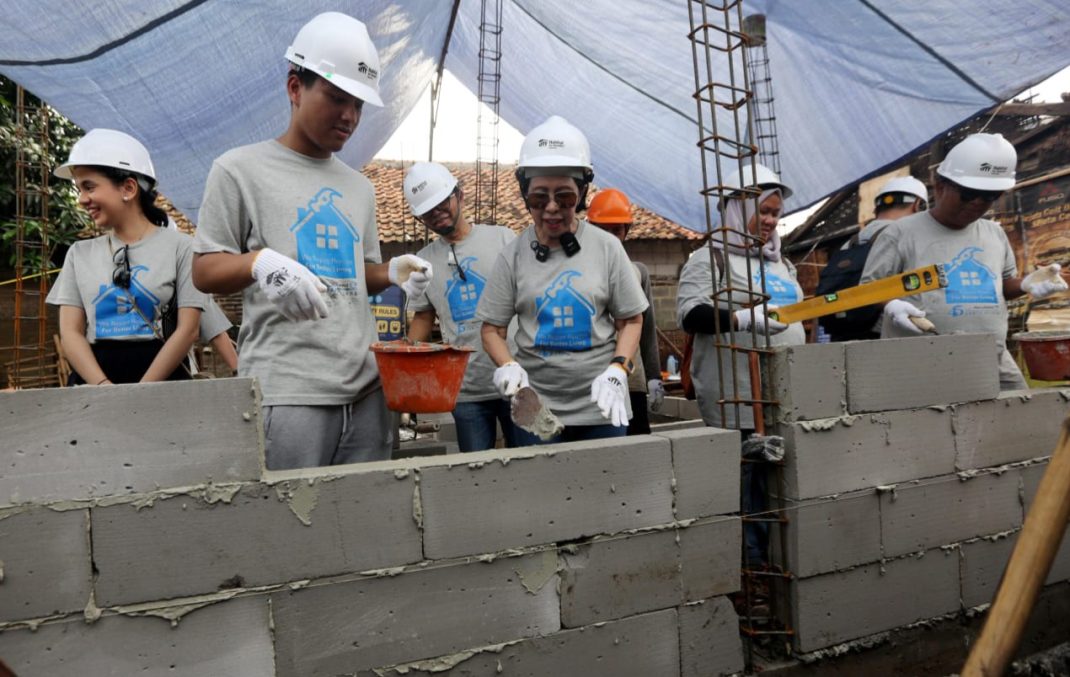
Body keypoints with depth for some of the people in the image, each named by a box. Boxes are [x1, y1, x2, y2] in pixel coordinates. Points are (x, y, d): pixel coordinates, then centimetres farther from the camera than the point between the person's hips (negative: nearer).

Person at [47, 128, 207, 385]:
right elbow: (70, 332, 6)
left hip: (160, 381, -2)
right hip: (92, 380, 3)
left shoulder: (179, 247, 2)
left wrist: (141, 392, -13)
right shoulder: (80, 253, 13)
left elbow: (188, 330, -4)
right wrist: (103, 385, -11)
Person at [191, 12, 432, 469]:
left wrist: (393, 273, 2)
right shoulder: (240, 169, 2)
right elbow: (204, 271, 1)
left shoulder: (360, 187, 18)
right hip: (286, 393, -5)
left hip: (367, 389, 6)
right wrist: (259, 262, -20)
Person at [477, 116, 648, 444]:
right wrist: (507, 366, -16)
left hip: (600, 405, 0)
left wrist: (616, 371, -11)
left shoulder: (607, 248, 0)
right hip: (535, 405, 0)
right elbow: (492, 328, 4)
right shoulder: (513, 256, 0)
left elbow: (631, 320, 5)